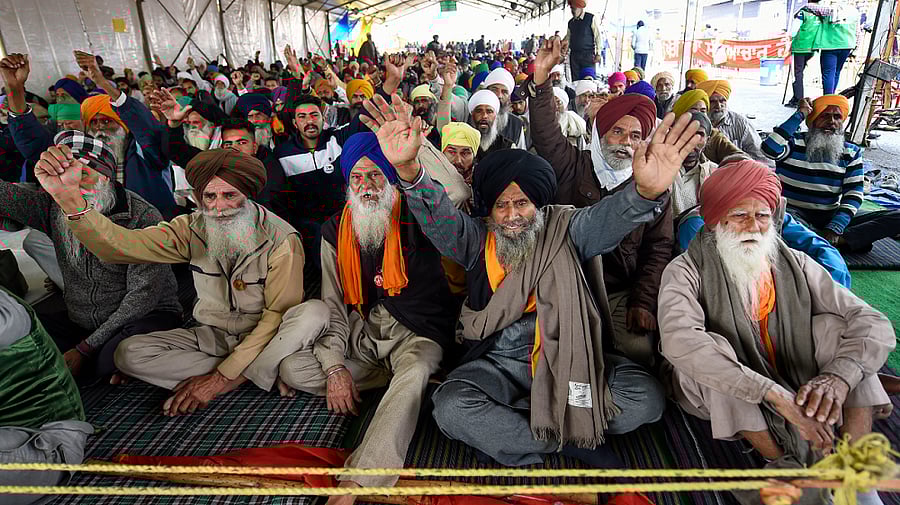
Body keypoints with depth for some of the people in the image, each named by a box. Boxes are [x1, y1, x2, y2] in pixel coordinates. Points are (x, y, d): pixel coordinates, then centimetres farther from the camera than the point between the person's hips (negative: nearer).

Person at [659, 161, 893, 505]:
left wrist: (840, 376, -31)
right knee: (712, 347, -32)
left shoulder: (794, 265, -4)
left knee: (835, 326, -14)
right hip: (725, 400, -3)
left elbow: (874, 324, -9)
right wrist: (778, 396, -42)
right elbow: (679, 340, -37)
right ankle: (784, 465, -17)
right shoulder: (687, 271, -18)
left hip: (793, 387, 4)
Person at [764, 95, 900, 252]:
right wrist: (800, 114, -15)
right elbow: (770, 149, -26)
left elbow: (853, 195, 0)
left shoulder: (852, 153, 10)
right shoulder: (794, 143, -1)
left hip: (832, 216, 4)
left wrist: (834, 228, -18)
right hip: (796, 213, -4)